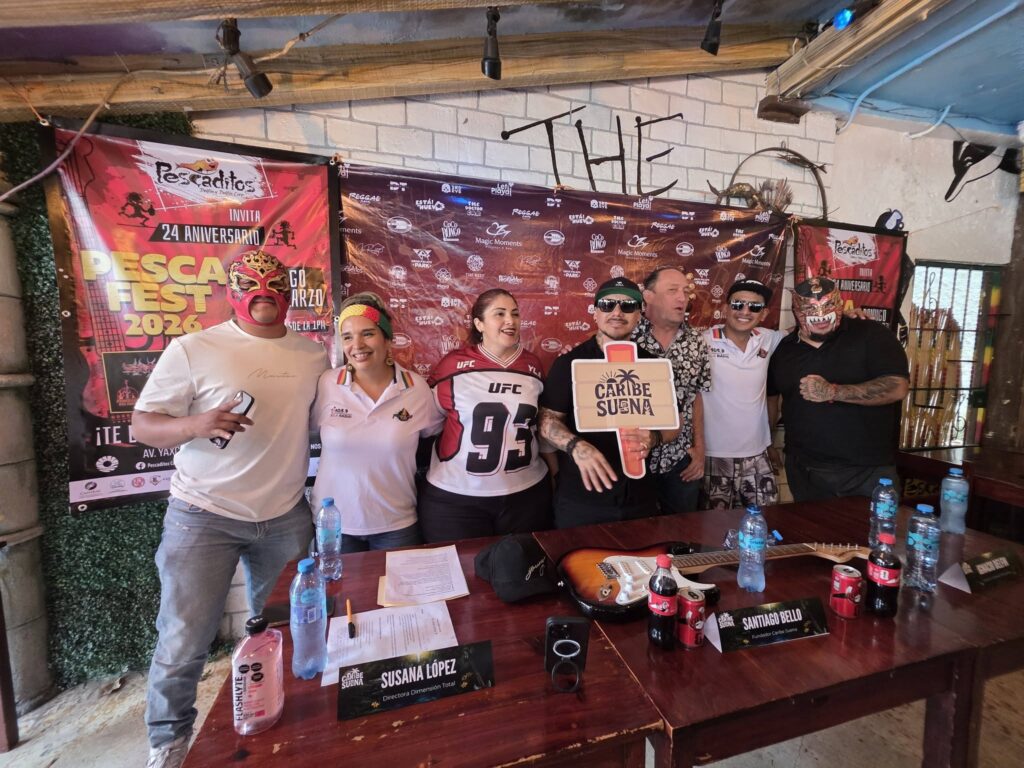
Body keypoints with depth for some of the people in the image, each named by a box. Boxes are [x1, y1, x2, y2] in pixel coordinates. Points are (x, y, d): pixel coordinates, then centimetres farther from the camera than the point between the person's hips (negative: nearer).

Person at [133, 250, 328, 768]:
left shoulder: (315, 355, 4)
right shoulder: (192, 349, -7)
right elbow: (142, 426, -6)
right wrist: (196, 424, -26)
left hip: (287, 516, 4)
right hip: (204, 515, -3)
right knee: (184, 639, 6)